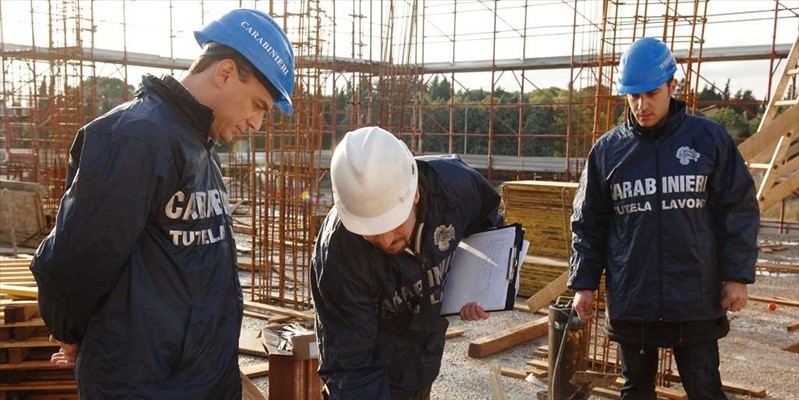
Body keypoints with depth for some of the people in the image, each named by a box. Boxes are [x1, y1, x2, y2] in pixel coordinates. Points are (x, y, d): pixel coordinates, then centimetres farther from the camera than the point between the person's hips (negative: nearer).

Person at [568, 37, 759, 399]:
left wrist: (737, 275, -4)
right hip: (630, 302, 2)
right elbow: (588, 223, 6)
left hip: (696, 300, -2)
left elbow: (738, 211, 1)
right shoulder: (607, 150, 2)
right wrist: (583, 283, 3)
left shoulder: (709, 139, -2)